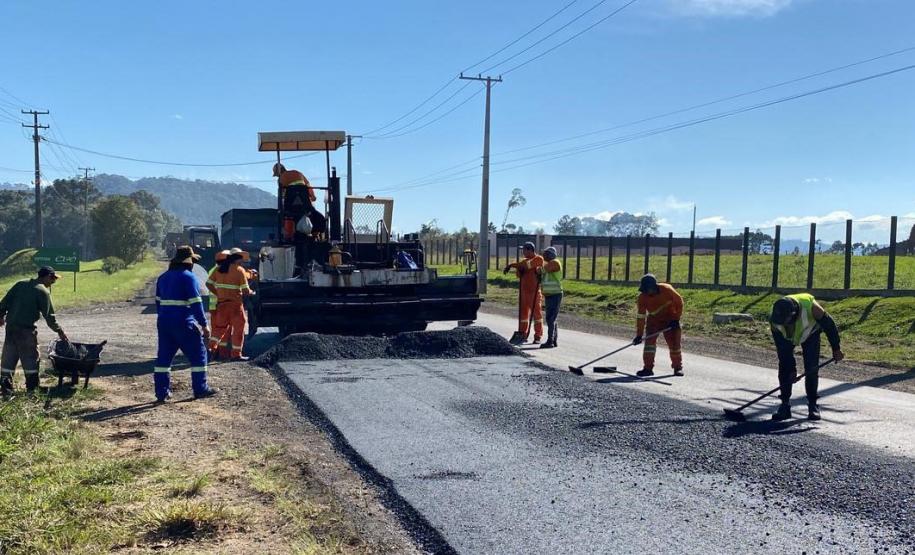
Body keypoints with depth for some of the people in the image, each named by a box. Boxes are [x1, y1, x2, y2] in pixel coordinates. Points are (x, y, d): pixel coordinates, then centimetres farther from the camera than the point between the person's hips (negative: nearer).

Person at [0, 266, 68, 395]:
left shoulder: (21, 284, 10)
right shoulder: (43, 291, -8)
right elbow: (49, 315, -8)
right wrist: (59, 331, 1)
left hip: (11, 326, 6)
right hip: (26, 329, -6)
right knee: (30, 358, 5)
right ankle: (32, 387, 11)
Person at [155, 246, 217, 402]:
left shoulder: (163, 277, 15)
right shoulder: (188, 277, -9)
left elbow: (158, 301, 19)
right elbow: (195, 303, -14)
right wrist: (204, 324, -11)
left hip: (164, 323, 7)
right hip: (184, 323, -7)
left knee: (164, 357, 10)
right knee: (198, 354, 5)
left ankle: (162, 393, 10)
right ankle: (200, 389, 9)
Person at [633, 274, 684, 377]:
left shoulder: (667, 289, -26)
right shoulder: (643, 297, -20)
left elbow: (679, 302, -11)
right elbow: (640, 316, -18)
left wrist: (676, 319, -12)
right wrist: (639, 335, -21)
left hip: (670, 319, -1)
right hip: (654, 320, 2)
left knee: (674, 344, -1)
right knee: (649, 342, -13)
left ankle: (678, 367, 17)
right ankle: (648, 368, -7)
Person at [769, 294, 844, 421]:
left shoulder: (810, 307, -42)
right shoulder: (775, 319, -35)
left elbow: (829, 325, -23)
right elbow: (782, 348, -23)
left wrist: (836, 349, -13)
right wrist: (791, 368, -20)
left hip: (810, 333, -1)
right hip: (786, 337, 1)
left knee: (811, 368, -8)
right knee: (784, 368, -10)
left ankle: (812, 404, 4)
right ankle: (785, 405, -3)